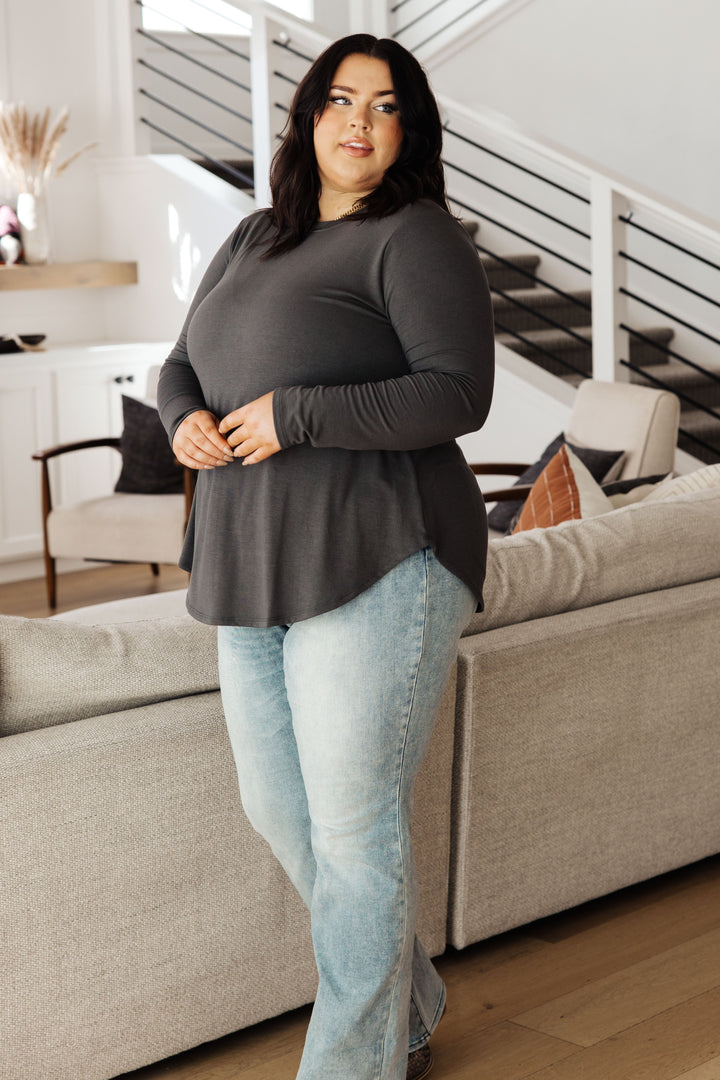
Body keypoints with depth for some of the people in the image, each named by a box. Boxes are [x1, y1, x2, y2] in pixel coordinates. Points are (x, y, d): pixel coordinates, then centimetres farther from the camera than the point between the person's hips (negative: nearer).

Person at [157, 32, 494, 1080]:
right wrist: (186, 418, -3)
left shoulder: (417, 238, -6)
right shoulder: (254, 239, 18)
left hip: (375, 568, -8)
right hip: (259, 571, 8)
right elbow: (181, 365, 21)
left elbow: (459, 393, -16)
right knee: (279, 811, 13)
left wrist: (295, 415, -20)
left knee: (354, 824, -4)